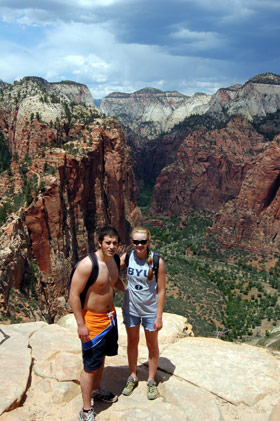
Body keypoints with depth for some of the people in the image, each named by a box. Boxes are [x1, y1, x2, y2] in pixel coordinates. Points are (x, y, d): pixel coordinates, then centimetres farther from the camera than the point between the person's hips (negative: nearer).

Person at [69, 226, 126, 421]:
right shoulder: (87, 264, -26)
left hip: (110, 316, 8)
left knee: (101, 356, 24)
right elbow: (74, 295, -23)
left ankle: (96, 390, 46)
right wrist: (81, 324, -23)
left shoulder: (112, 260, 0)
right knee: (91, 366, 1)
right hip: (92, 320, -8)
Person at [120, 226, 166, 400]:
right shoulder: (127, 257, -11)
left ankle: (151, 381, 36)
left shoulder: (157, 261, -20)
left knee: (152, 346, 14)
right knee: (132, 343, 20)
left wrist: (159, 317, -14)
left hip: (150, 310, -3)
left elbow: (161, 291, -15)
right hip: (130, 308, 3)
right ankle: (133, 377, 41)